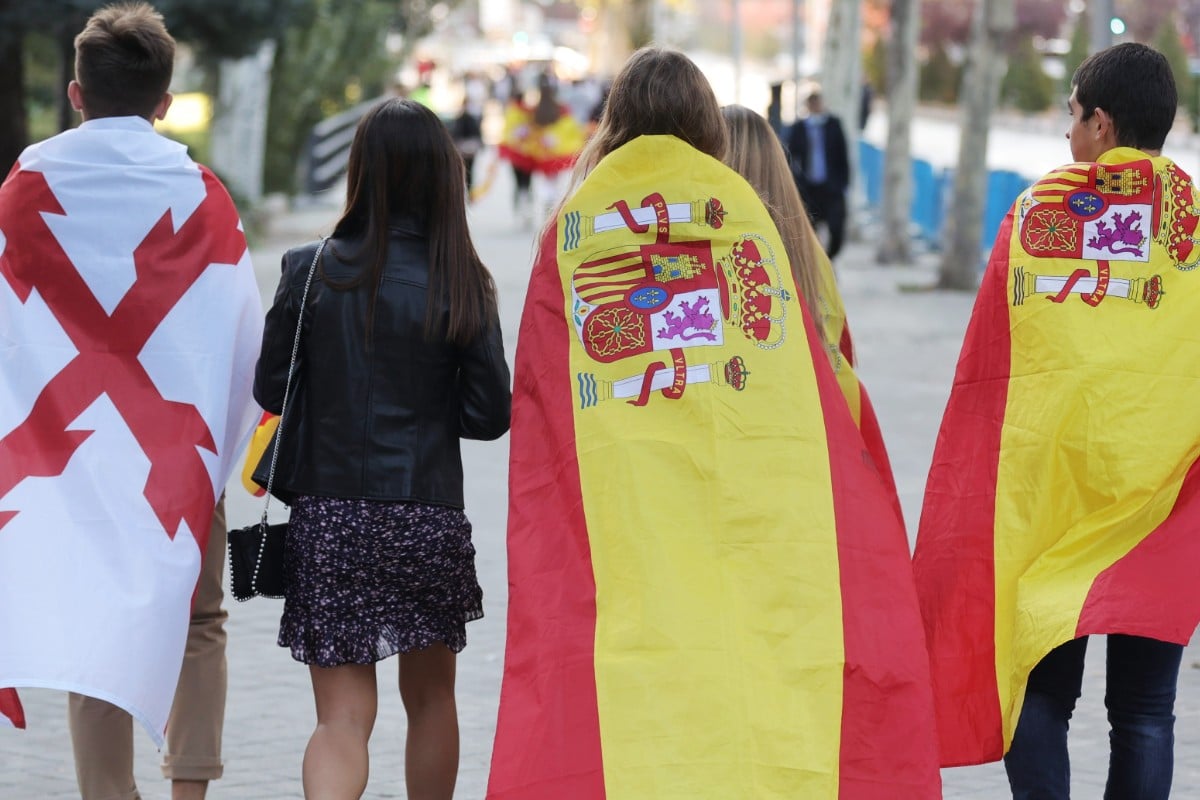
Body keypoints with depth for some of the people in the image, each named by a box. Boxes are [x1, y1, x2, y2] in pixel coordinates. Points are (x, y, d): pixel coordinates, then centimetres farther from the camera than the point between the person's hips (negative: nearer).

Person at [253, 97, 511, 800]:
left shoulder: (311, 271, -6)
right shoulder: (463, 284, -6)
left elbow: (270, 390, 1)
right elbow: (491, 414, -5)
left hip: (328, 517, -1)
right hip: (431, 517, 1)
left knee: (344, 715, 0)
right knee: (431, 698, 21)